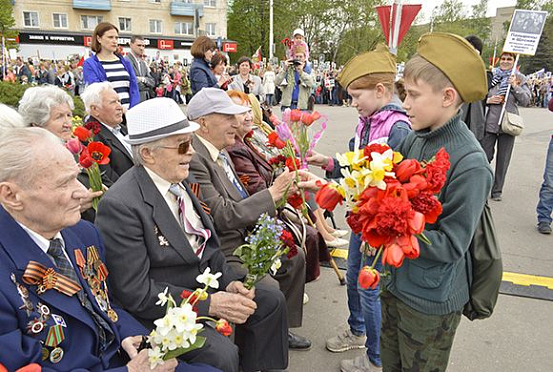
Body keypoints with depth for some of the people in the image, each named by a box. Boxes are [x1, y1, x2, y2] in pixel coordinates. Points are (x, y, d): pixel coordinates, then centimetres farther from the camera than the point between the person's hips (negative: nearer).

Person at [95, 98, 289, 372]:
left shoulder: (183, 180, 0)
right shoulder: (120, 205, -24)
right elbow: (135, 292, -23)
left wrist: (229, 281, -6)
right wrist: (208, 304, -23)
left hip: (202, 283, 8)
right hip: (158, 308, -8)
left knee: (271, 301, 5)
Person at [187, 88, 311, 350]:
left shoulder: (220, 152, 8)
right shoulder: (193, 159, -23)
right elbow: (221, 216, -27)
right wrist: (271, 194, -21)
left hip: (243, 238, 10)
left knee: (295, 257, 11)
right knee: (269, 288, -22)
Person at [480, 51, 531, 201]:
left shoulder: (520, 78, 6)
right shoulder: (491, 76, 6)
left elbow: (526, 100, 0)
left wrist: (515, 86, -12)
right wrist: (488, 100, -9)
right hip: (490, 122, 0)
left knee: (503, 159, 7)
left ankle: (497, 191, 17)